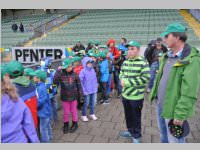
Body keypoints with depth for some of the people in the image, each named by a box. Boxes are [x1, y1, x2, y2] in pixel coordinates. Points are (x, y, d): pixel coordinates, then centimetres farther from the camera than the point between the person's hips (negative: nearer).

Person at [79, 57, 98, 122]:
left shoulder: (93, 70, 3)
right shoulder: (83, 71, -13)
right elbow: (81, 81, -15)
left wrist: (96, 86, 8)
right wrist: (84, 90, -15)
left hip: (94, 90, 5)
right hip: (87, 91, -5)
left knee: (93, 102, 15)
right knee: (86, 103, 5)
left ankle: (92, 114, 33)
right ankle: (84, 115, 23)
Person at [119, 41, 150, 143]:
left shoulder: (143, 63, -15)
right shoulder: (125, 62, 5)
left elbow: (145, 78, -22)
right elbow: (121, 73, 14)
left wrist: (127, 82, -22)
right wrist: (123, 80, -11)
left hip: (136, 96, -6)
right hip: (125, 95, 6)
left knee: (136, 118, 11)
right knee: (128, 115, 22)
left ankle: (137, 136, 32)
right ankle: (130, 131, 44)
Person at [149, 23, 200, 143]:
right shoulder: (167, 56, 7)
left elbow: (189, 92, -23)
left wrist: (180, 114, -23)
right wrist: (154, 94, 14)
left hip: (173, 109, -7)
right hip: (160, 105, 8)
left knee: (174, 140, 9)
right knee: (164, 136, 25)